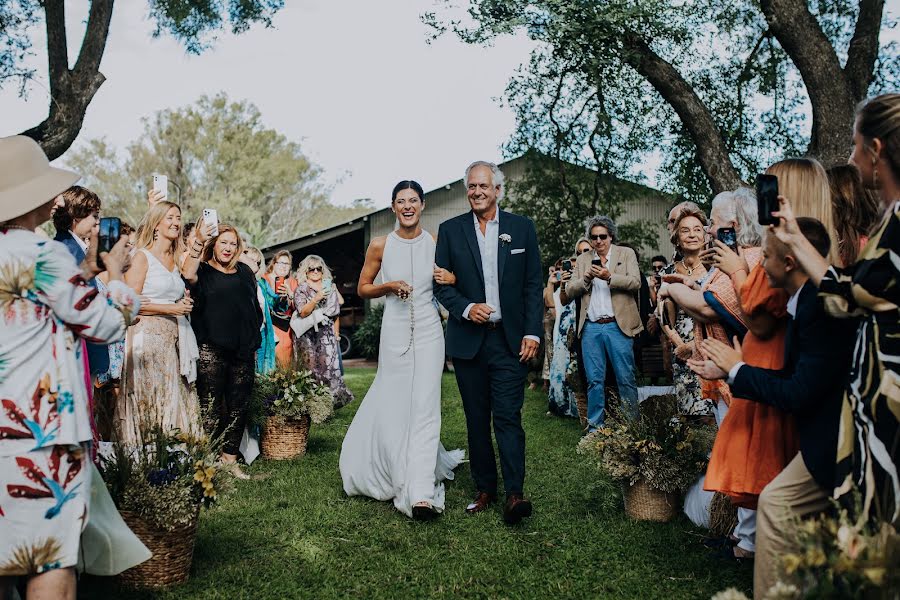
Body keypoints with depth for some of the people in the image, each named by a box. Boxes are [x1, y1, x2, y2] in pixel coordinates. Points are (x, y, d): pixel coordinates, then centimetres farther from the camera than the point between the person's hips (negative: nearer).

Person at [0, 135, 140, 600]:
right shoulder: (43, 253, -14)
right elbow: (108, 323, -8)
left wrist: (88, 270, 19)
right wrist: (116, 271, 7)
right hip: (39, 425, -8)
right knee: (52, 552, 1)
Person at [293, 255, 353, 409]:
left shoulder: (330, 287, 12)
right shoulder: (301, 289, 2)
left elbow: (336, 312, 15)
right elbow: (303, 313, -12)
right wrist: (316, 299, -22)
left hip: (327, 334, 2)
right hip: (308, 335, -2)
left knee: (330, 366, -7)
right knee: (311, 368, -5)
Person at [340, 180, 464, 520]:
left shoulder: (437, 244, 2)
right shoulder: (380, 246, 1)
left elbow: (454, 283, 15)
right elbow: (362, 289, 9)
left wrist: (451, 280, -9)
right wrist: (388, 286, -10)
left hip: (428, 332, 0)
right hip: (394, 333, 1)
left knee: (424, 407, -7)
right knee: (393, 405, 5)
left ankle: (421, 493, -5)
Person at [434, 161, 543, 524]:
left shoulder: (522, 228, 5)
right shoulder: (450, 230, 6)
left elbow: (533, 285, 4)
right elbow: (441, 283, 5)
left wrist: (532, 332, -4)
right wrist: (466, 308, -12)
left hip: (510, 340, -1)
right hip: (468, 340, 2)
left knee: (508, 416, -8)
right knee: (476, 419, 9)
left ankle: (514, 494, -6)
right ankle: (484, 489, 19)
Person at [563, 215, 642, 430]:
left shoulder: (626, 253, 9)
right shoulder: (583, 259, 16)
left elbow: (635, 282, -4)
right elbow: (570, 291, 10)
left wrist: (609, 277, -18)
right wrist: (587, 277, -8)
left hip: (618, 325, -2)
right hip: (591, 327, 2)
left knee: (626, 379, -1)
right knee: (594, 380, 5)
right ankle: (595, 426, 13)